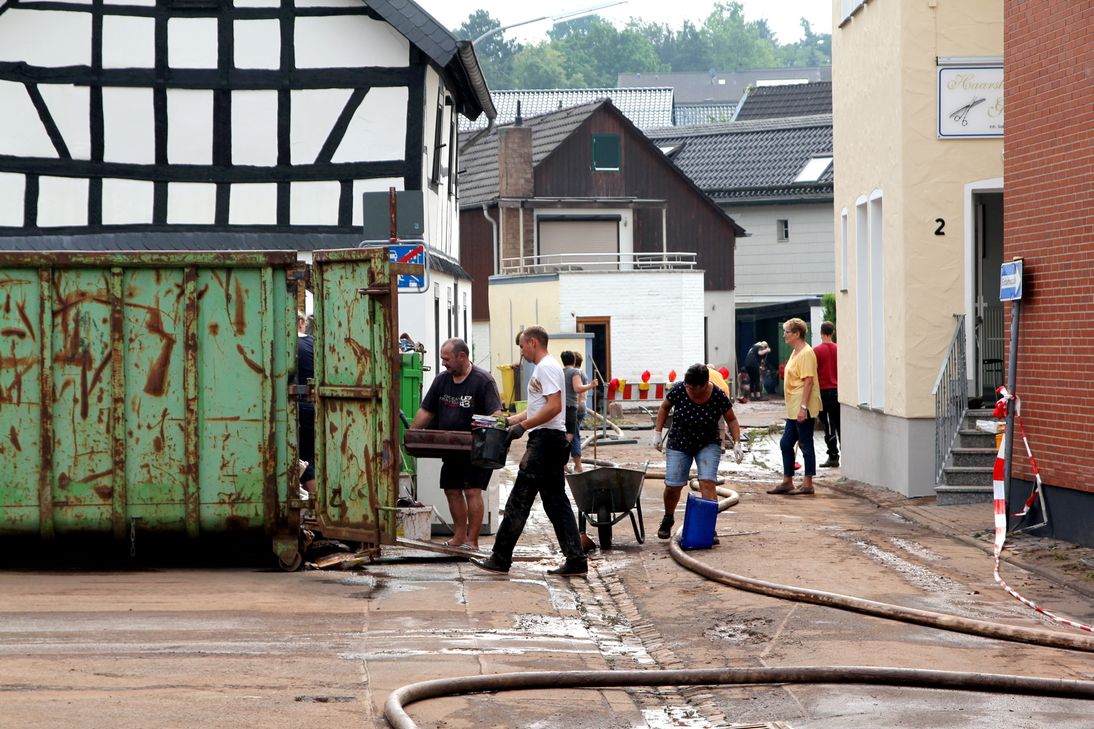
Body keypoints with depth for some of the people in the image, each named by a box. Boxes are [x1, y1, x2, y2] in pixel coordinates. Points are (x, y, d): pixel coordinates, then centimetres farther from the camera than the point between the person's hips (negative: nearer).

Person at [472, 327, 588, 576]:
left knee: (519, 500, -6)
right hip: (551, 441, 11)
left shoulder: (546, 368, -12)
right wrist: (510, 421, 23)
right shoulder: (545, 367, 21)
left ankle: (501, 558, -2)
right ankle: (575, 559, 6)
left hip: (545, 440, -11)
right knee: (556, 502, 9)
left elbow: (554, 407, -22)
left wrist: (523, 426, -21)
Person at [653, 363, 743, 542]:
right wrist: (658, 432, -2)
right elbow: (664, 407, 2)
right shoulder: (679, 390, -17)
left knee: (707, 483, -18)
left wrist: (737, 443, -14)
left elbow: (731, 420, -4)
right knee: (672, 485, -3)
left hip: (708, 445, -1)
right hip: (679, 444, 1)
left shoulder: (718, 397, -19)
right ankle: (668, 519, 26)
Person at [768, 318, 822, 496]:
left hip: (803, 410, -10)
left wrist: (803, 407, -25)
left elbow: (808, 382, -21)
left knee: (806, 445, -3)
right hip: (794, 410, 10)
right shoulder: (795, 352, 16)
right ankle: (787, 482, 19)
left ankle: (807, 484, 3)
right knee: (786, 444, 12)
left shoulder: (806, 353, -15)